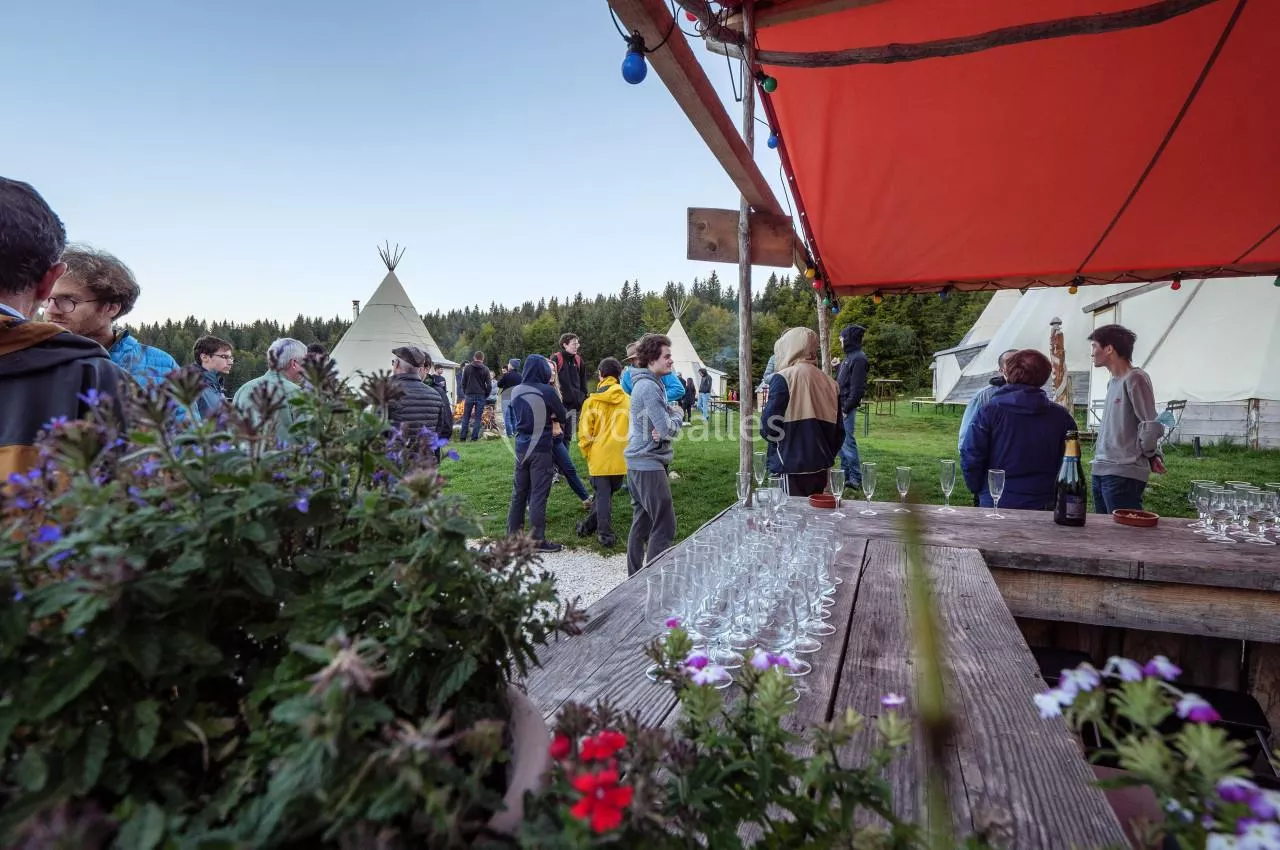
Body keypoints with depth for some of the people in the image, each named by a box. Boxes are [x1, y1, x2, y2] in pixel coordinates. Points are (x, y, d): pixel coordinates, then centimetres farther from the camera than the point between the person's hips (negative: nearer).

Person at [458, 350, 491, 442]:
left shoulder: (467, 367, 2)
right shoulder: (485, 369, -1)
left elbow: (463, 382, 4)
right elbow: (488, 384, -3)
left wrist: (465, 393, 14)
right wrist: (486, 395, 9)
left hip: (469, 395, 1)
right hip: (481, 396, -1)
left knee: (466, 417, 9)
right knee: (478, 418, 3)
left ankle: (462, 437, 8)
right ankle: (474, 437, 1)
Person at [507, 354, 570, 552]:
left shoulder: (515, 391, 2)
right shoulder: (547, 391, -12)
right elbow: (562, 416, -1)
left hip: (521, 447, 5)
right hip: (541, 449, -5)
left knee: (519, 491, 15)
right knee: (538, 494, 0)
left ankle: (513, 533, 23)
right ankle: (538, 540, 4)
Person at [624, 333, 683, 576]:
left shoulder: (646, 383, 15)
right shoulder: (649, 386, -17)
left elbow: (662, 420, 12)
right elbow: (669, 429, -20)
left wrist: (663, 429, -9)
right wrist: (676, 417, -1)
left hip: (638, 463, 10)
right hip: (649, 464, -10)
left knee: (642, 523, 15)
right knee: (664, 527, -6)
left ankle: (635, 578, 24)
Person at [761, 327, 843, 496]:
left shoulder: (784, 378, -10)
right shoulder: (829, 382, 7)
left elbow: (768, 426, -13)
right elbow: (839, 431, 11)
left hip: (790, 469, -6)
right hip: (819, 468, 6)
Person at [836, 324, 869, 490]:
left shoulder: (858, 358, -12)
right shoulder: (849, 357, 17)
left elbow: (857, 388, -18)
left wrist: (846, 408, -18)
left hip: (847, 409, -10)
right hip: (840, 406, 10)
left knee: (848, 442, -8)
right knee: (841, 442, 14)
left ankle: (855, 478, -2)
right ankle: (845, 474, 23)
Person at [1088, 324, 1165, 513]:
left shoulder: (1135, 378, -10)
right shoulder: (1112, 382, 16)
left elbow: (1151, 426, -12)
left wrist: (1149, 454, 4)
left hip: (1123, 474, -8)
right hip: (1100, 471, 9)